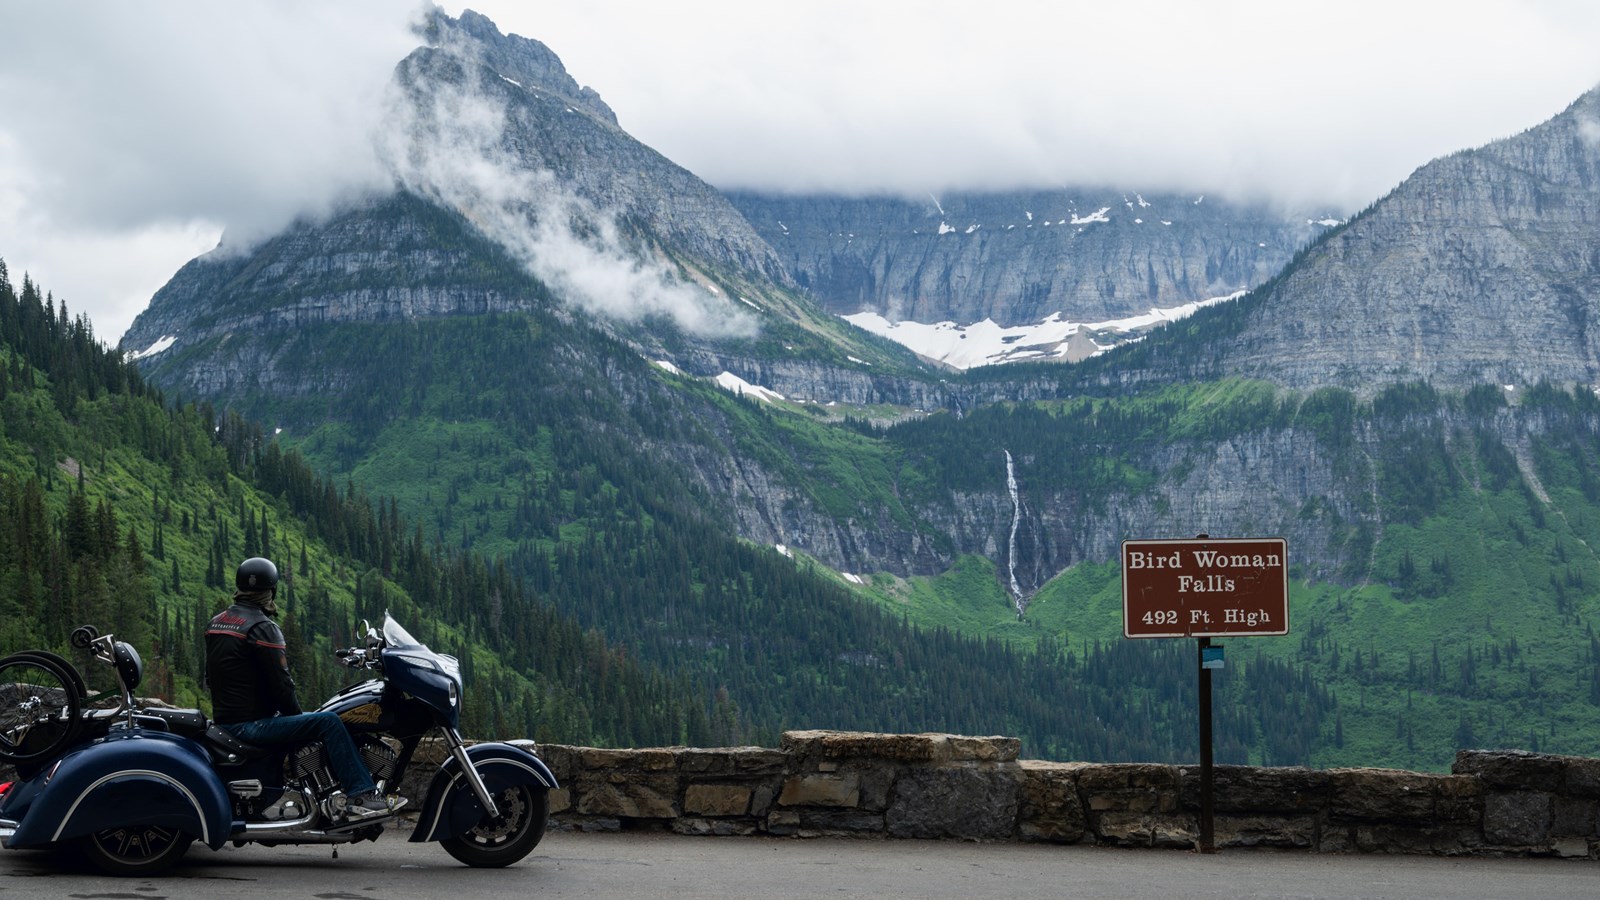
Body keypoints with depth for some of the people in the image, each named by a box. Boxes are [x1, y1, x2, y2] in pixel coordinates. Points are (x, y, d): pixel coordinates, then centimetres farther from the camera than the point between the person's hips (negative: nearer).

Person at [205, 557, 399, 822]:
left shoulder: (215, 623, 12)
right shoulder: (262, 627, -15)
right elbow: (280, 681, -17)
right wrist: (296, 715, -1)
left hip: (224, 719, 10)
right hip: (251, 724, -10)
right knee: (328, 722, -15)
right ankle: (362, 796, -22)